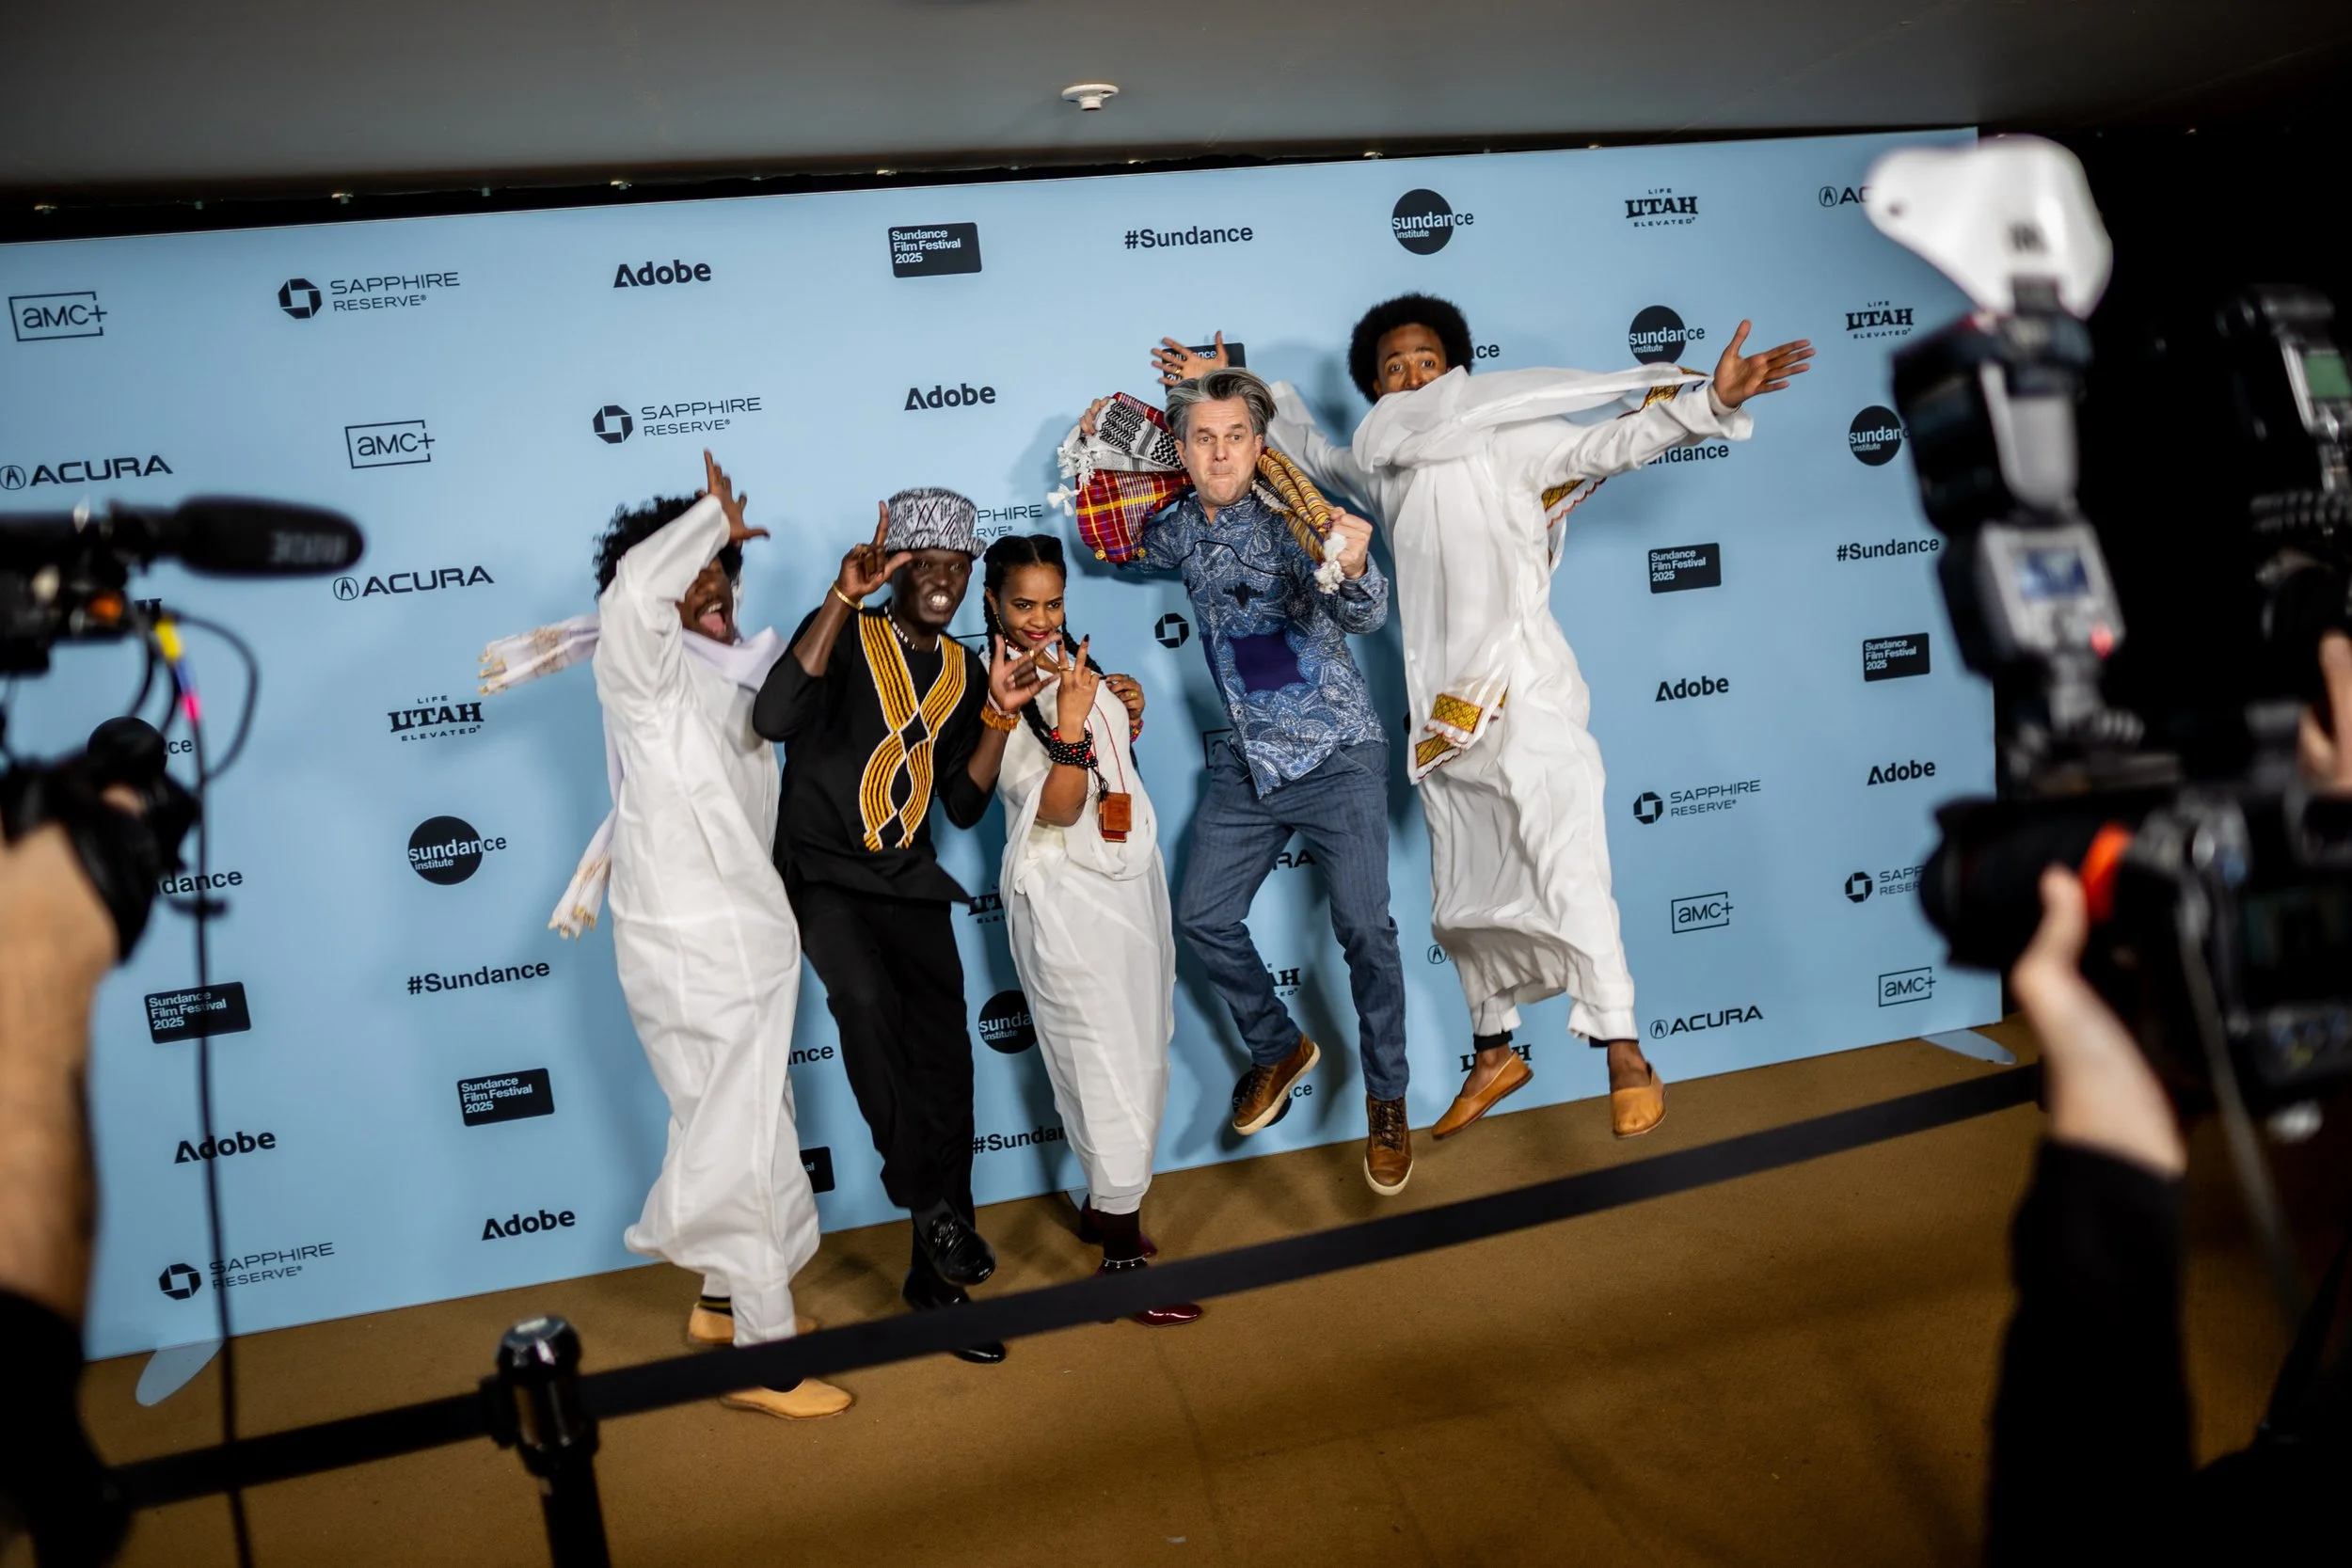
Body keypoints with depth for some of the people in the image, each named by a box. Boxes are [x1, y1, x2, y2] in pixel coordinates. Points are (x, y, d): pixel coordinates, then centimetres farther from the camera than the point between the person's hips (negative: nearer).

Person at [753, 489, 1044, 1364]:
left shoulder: (965, 672, 9)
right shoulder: (846, 636, -5)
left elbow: (963, 807, 6)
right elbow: (774, 717, -26)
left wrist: (1000, 715, -7)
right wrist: (841, 597, -30)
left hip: (909, 881, 5)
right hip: (821, 872, -4)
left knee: (945, 1056, -2)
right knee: (866, 996, -33)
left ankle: (933, 1275, 12)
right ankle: (930, 1201, -18)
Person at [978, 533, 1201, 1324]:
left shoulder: (1068, 662, 10)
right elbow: (1056, 808, -22)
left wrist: (1129, 714, 7)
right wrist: (1070, 721, -34)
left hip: (1131, 878, 8)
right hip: (1065, 895, -8)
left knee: (1142, 1053, 14)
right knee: (1107, 1066, -5)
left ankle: (1103, 1205, 32)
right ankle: (1122, 1251, 6)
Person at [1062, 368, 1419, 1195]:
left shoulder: (1291, 519, -18)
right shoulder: (1179, 527, 1)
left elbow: (1365, 615, -32)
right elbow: (1116, 545, 23)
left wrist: (1352, 570, -55)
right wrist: (1091, 458, 7)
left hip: (1337, 754, -6)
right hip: (1248, 758, 6)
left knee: (1363, 926, -10)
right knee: (1203, 917, 7)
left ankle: (1386, 1098, 11)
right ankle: (1280, 1048, 30)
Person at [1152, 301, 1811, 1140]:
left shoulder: (1506, 439, -1)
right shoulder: (1379, 466, 14)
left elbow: (1614, 443, -8)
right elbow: (1307, 448, 32)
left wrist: (1710, 401, -20)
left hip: (1525, 695, -6)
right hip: (1442, 712, 6)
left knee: (1567, 875, -13)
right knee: (1461, 897, 13)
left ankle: (1626, 1059, -2)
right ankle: (1494, 1054, 30)